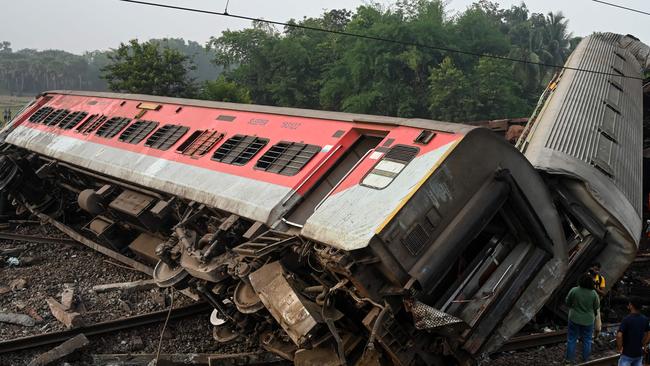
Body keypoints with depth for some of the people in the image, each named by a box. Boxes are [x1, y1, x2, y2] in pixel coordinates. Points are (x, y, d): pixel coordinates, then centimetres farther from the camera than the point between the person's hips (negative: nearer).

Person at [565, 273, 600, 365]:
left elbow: (567, 302, -6)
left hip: (574, 319, 0)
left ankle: (569, 359, 17)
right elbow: (597, 306, -3)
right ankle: (585, 360, 25)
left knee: (571, 339, 11)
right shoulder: (593, 293, -15)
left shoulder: (574, 290, -17)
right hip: (588, 320, 0)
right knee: (587, 340, 15)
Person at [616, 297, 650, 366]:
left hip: (627, 354, -6)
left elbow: (619, 336, -26)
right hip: (639, 353, 6)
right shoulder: (644, 320, 1)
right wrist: (643, 345, 17)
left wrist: (619, 348, -12)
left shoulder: (627, 319, -18)